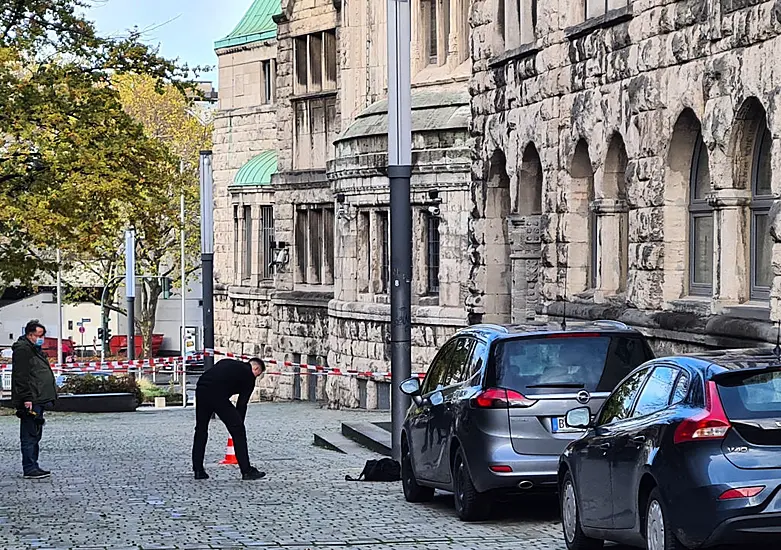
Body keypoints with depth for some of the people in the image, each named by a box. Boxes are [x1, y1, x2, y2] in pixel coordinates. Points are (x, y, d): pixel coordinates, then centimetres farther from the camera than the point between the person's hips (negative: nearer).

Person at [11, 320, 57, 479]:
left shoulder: (35, 349, 21)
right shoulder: (23, 350, -11)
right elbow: (21, 377, -18)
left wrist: (48, 397, 26)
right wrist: (26, 398, -23)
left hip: (38, 400, 11)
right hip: (31, 401, -11)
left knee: (35, 435, 13)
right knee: (30, 435, -9)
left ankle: (32, 466, 18)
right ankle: (29, 468, -8)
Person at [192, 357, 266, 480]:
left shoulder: (228, 363, 30)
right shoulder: (249, 376, 13)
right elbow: (242, 404, 8)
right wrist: (238, 424, 14)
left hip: (201, 388, 6)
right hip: (218, 395, -6)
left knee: (201, 430, 21)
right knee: (238, 431, 4)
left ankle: (198, 470, 23)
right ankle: (247, 471, 5)